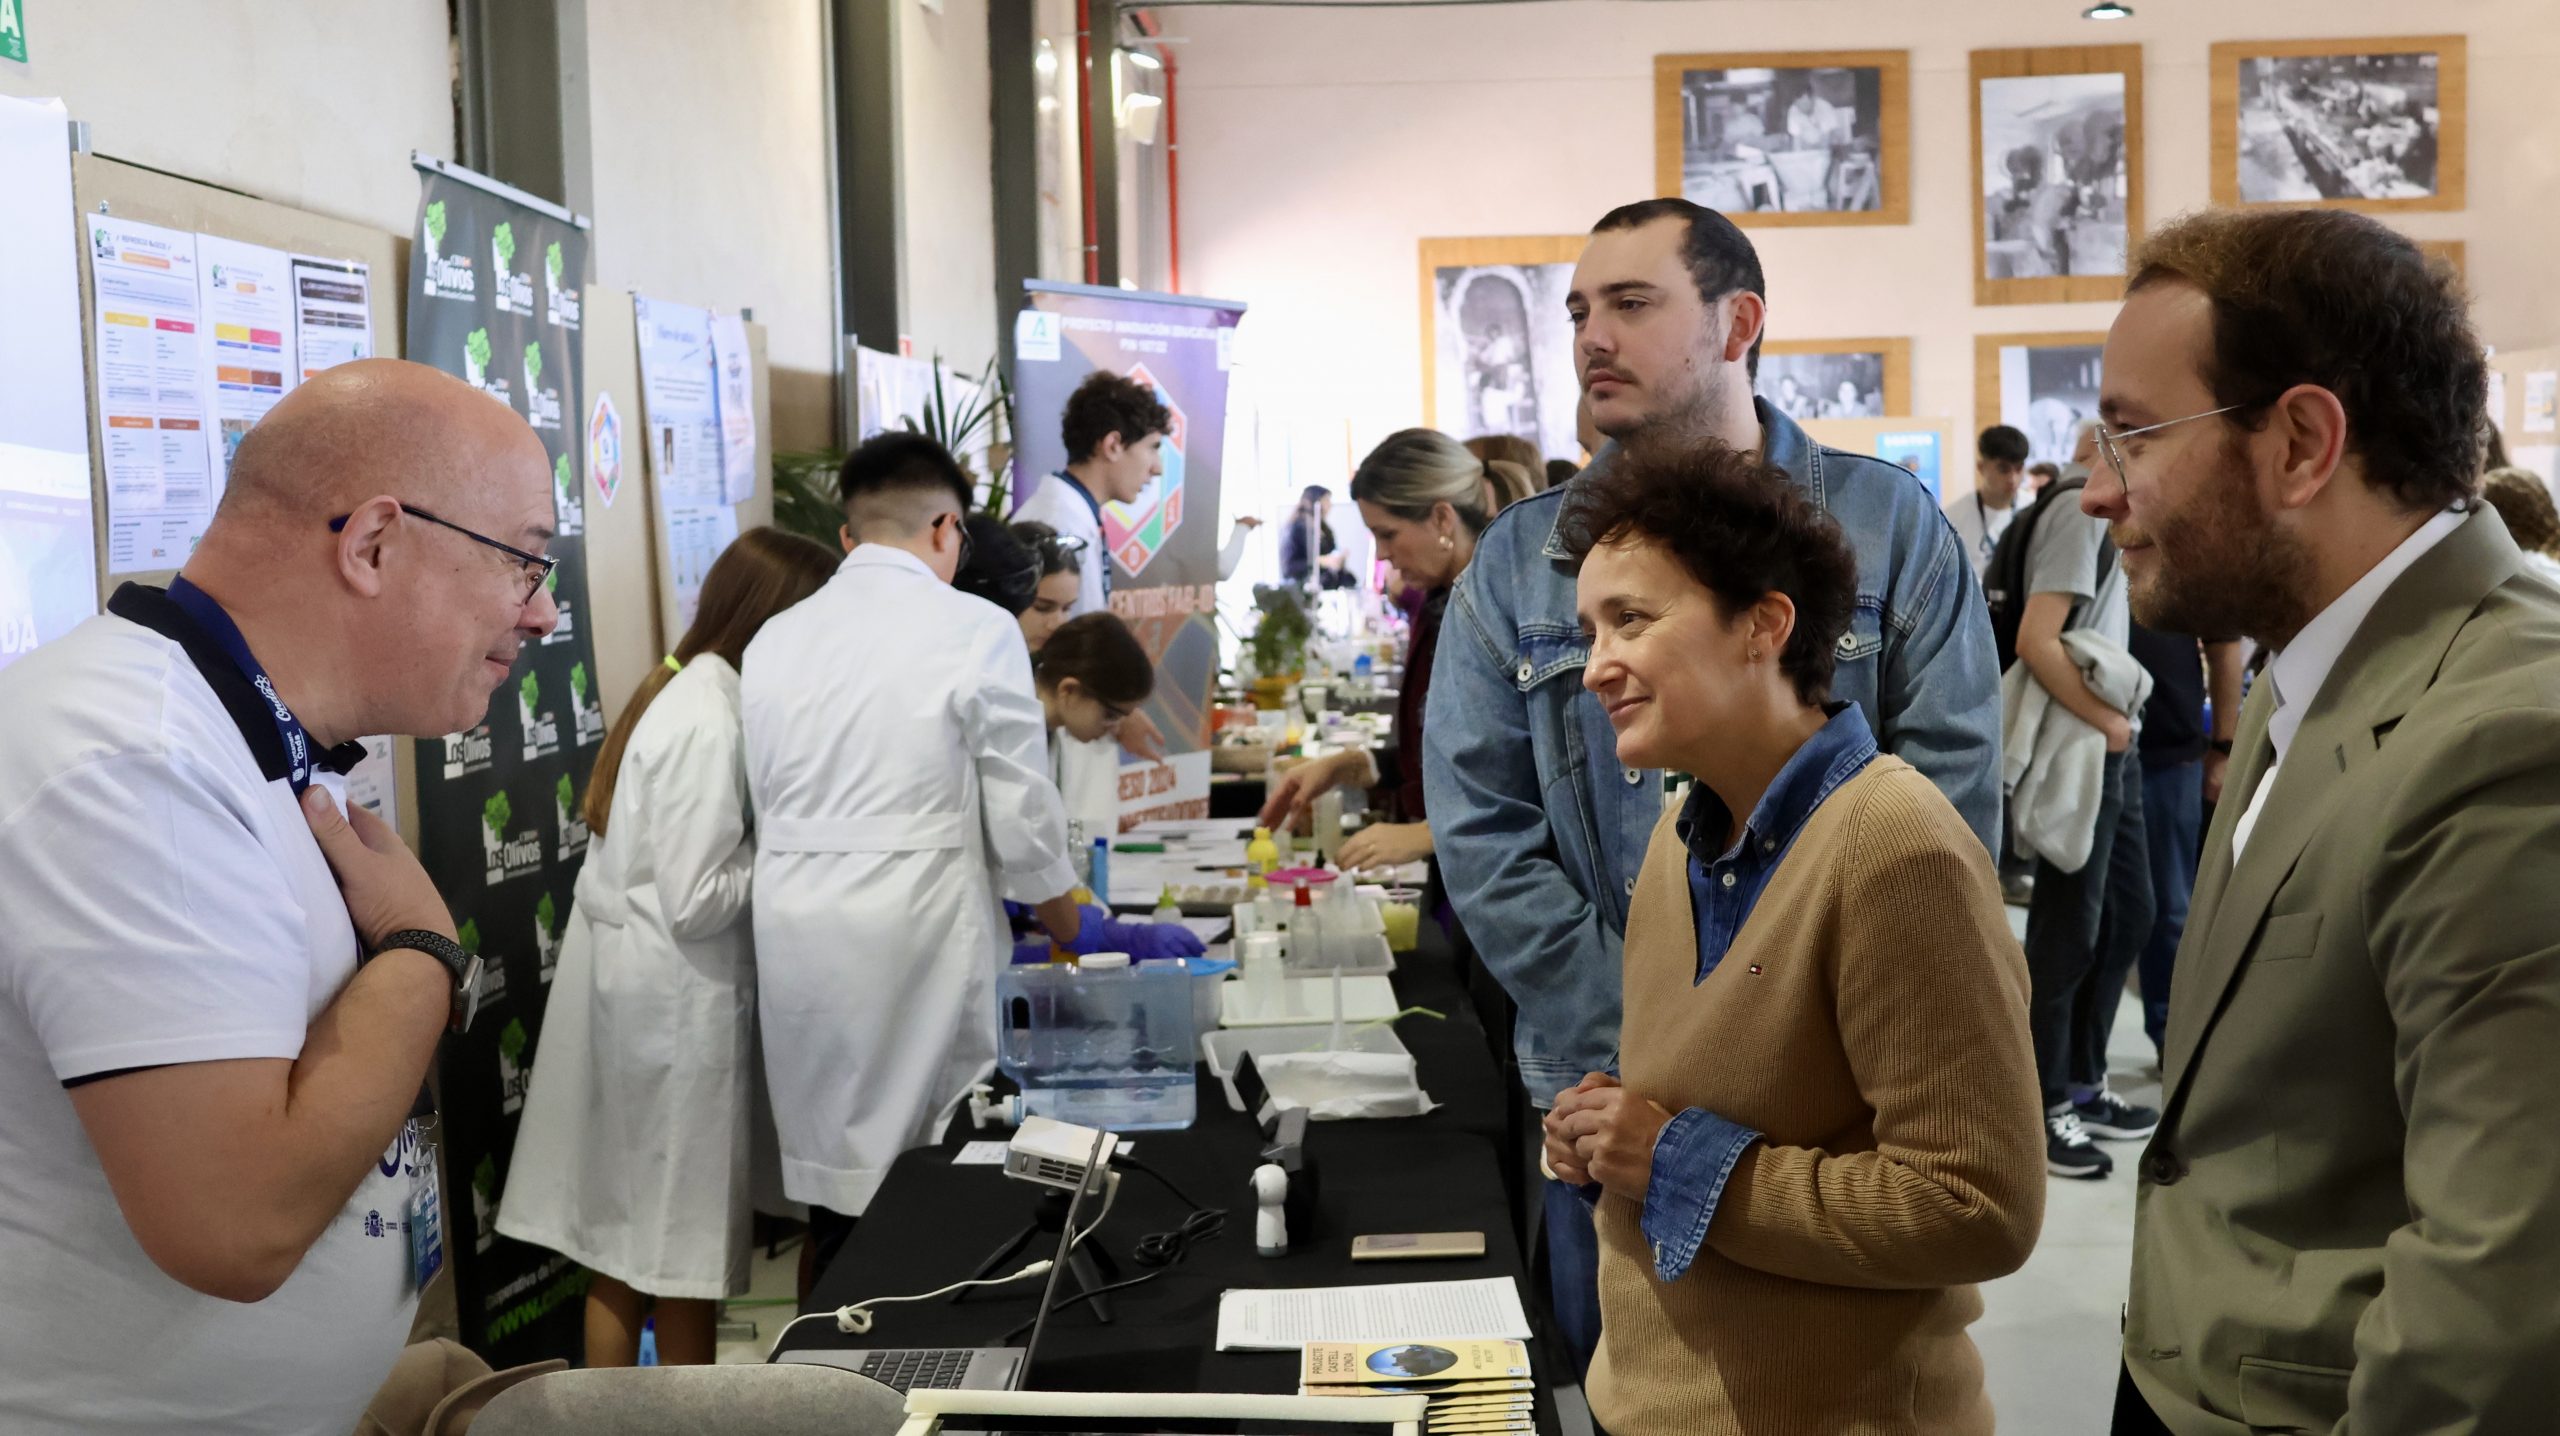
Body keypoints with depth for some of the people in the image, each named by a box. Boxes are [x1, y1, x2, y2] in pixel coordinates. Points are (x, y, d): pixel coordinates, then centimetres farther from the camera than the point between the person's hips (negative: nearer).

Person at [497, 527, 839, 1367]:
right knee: (682, 1241, 5)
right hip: (674, 994, -9)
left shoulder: (683, 689, 9)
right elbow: (697, 900, -22)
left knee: (625, 1229, 16)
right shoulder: (710, 722, -20)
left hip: (633, 974, 9)